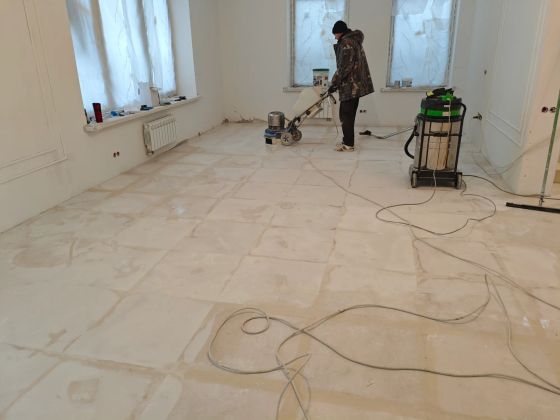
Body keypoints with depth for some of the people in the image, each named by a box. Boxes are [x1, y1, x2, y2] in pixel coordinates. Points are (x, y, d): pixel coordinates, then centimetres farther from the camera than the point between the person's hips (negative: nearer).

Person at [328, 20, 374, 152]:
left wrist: (334, 83, -14)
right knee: (349, 114, 14)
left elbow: (344, 67, -21)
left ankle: (348, 144, -1)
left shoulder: (346, 43, -13)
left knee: (345, 115, -5)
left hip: (350, 86, -10)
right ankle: (348, 141, 21)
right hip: (356, 84, 10)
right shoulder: (355, 40, 18)